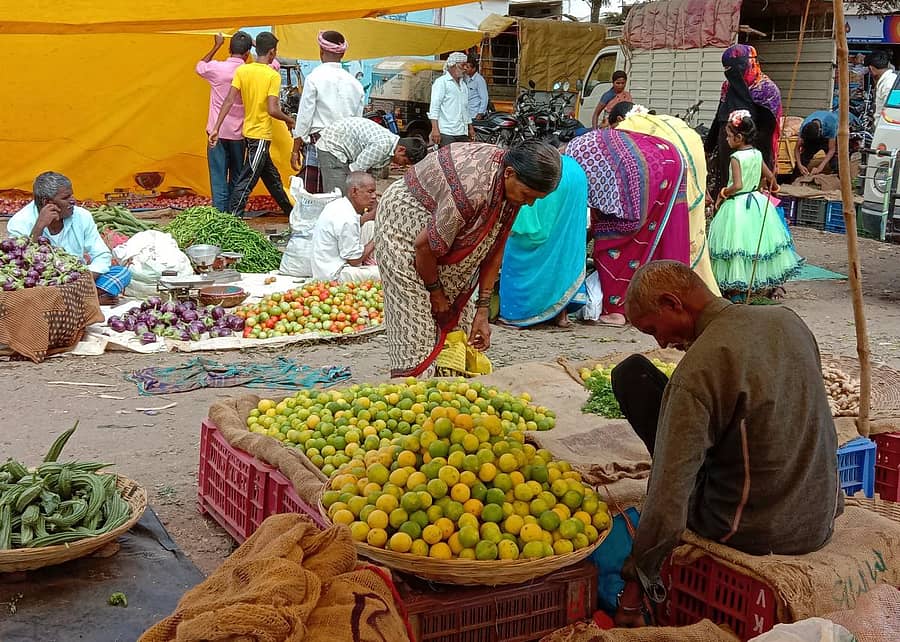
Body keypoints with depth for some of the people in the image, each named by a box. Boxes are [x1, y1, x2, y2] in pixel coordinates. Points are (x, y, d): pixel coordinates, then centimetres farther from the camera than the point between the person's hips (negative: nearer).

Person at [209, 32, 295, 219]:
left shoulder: (241, 70, 2)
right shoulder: (273, 76, -13)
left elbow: (229, 101, -5)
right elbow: (272, 110, -20)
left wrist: (216, 128, -6)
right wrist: (289, 120, -2)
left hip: (248, 132, 7)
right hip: (261, 135, -7)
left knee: (272, 177, 20)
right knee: (246, 181, -6)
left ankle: (290, 211, 34)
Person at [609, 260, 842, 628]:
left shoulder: (697, 370, -23)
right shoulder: (789, 321, 0)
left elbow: (668, 499, -25)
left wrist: (635, 585, -16)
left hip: (749, 531, -7)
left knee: (631, 374, 0)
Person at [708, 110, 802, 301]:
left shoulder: (736, 157, -18)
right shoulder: (757, 154, 4)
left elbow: (737, 185, -26)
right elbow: (770, 176, 13)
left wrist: (723, 193, -10)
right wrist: (773, 186, 32)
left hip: (737, 205, -7)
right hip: (757, 202, 8)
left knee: (737, 246, -1)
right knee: (759, 242, 18)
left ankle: (736, 291, 1)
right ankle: (769, 284, 27)